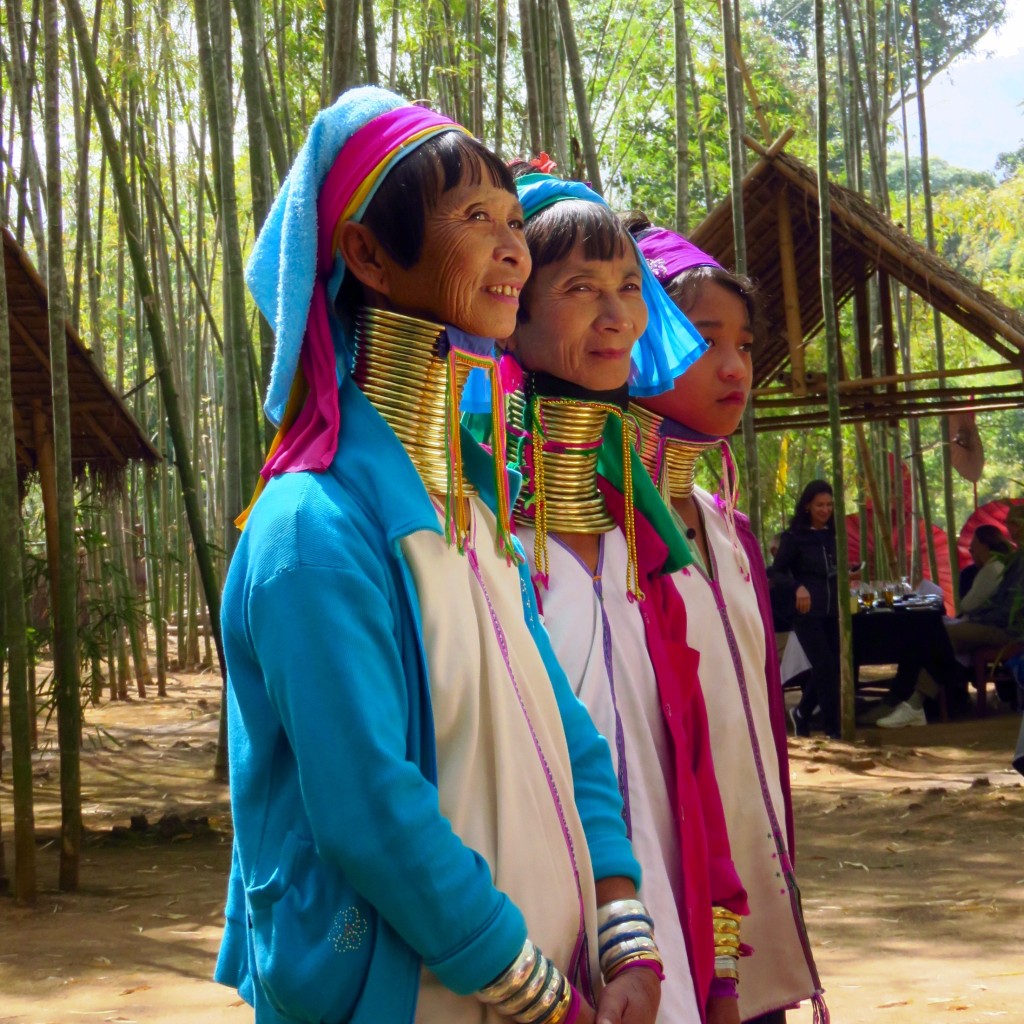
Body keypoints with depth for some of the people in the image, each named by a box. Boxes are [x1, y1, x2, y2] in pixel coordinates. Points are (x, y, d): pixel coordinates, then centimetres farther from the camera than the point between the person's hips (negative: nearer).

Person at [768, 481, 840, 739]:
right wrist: (797, 588, -24)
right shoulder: (794, 536, -5)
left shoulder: (834, 534, 11)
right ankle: (833, 726, -1)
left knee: (829, 667, 10)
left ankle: (802, 712, 32)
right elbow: (777, 572, -8)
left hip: (833, 611, 6)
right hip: (807, 611, -6)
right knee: (825, 666, -10)